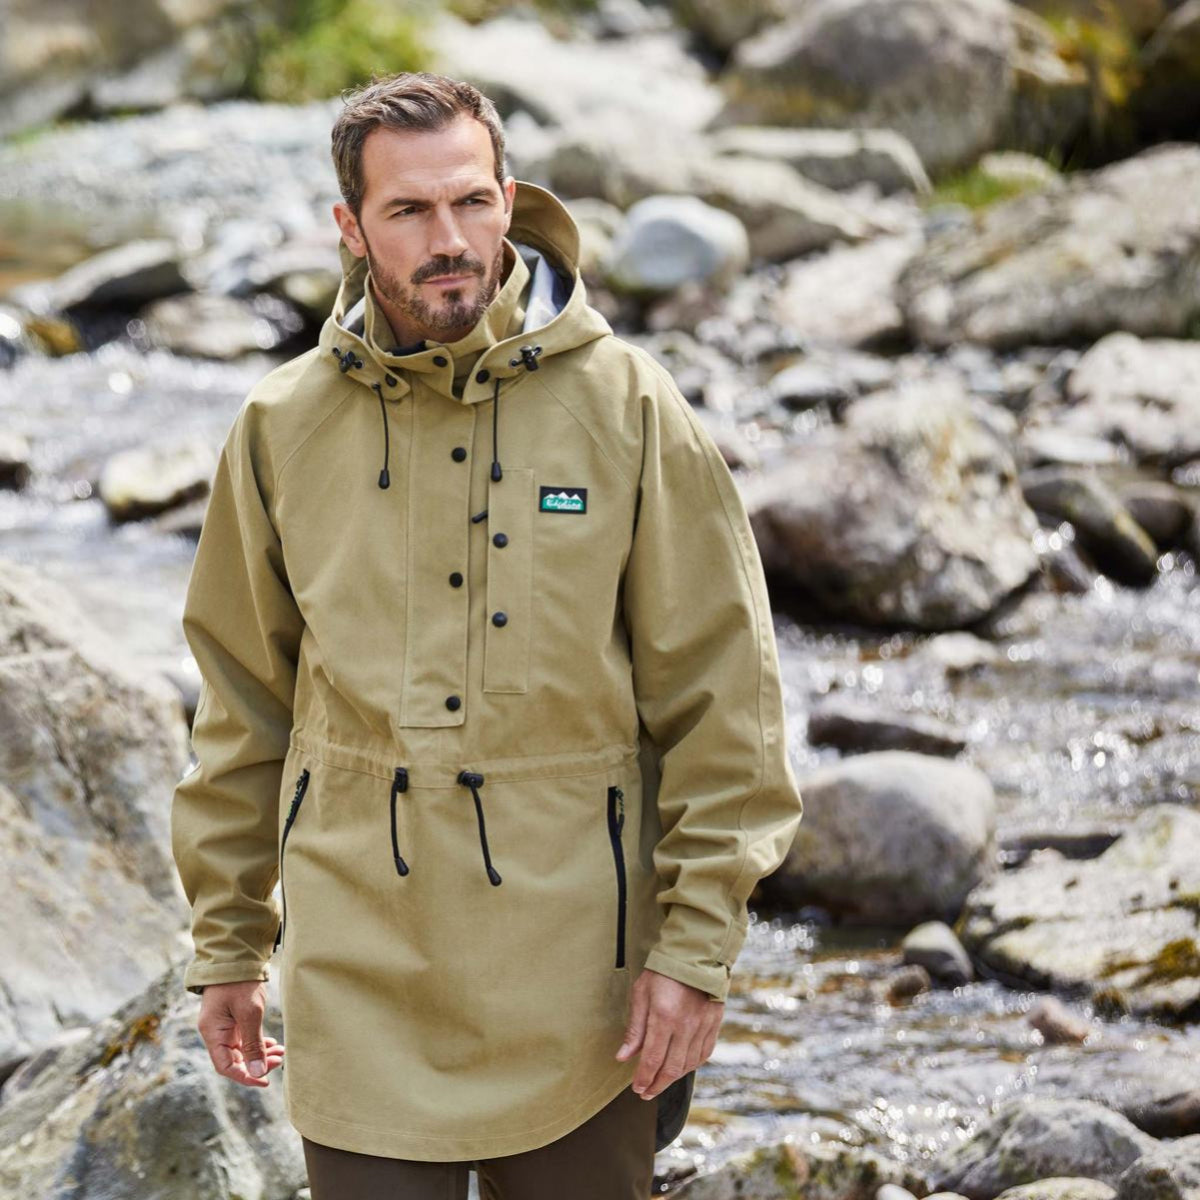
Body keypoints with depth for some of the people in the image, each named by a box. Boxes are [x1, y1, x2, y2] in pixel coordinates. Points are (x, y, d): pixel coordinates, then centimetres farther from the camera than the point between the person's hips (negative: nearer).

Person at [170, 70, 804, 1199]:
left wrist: (697, 947, -7)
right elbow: (243, 701, 10)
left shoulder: (627, 407, -4)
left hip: (573, 980, -1)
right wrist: (226, 943, 11)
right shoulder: (282, 426, 2)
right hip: (358, 975, 1)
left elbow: (719, 693, -3)